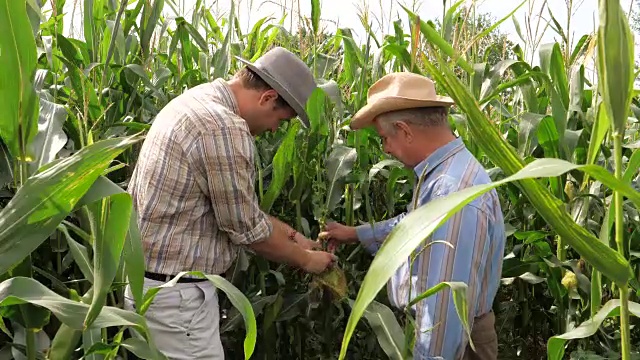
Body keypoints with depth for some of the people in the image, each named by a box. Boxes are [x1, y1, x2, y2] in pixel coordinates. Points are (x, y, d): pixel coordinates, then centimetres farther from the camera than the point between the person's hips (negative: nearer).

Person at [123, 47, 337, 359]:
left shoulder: (195, 100, 8)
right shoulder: (224, 128, -24)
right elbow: (247, 228, -16)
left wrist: (289, 234, 17)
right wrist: (305, 259, 0)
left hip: (150, 277, 10)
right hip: (175, 292, -10)